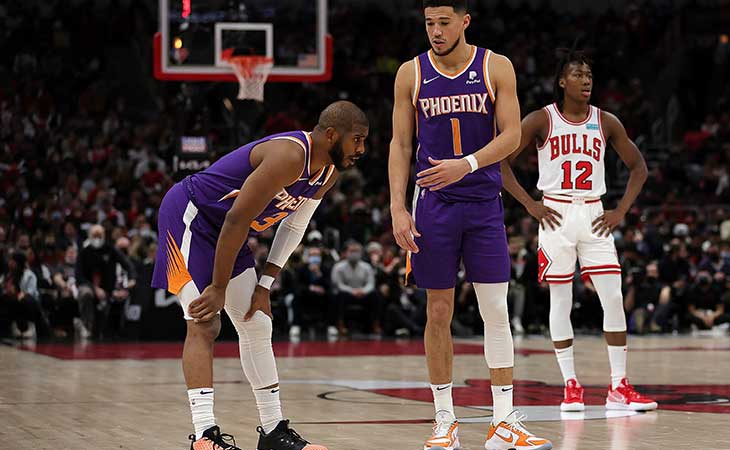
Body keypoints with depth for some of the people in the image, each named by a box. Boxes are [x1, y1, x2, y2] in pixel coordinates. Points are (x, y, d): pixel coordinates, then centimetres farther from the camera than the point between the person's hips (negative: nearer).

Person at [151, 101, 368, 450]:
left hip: (226, 234, 10)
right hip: (189, 215, -10)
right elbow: (236, 220, -30)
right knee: (204, 325, -18)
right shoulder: (289, 156, -30)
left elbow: (294, 227, 9)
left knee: (257, 324, 10)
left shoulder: (328, 173, -1)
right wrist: (219, 288, -25)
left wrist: (264, 284, 2)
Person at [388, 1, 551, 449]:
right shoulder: (411, 73, 2)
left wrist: (467, 164, -21)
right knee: (439, 312, 3)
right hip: (434, 205, 0)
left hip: (485, 203, 0)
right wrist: (398, 208, -6)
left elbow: (512, 135, -5)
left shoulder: (497, 67, -1)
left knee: (497, 312, -2)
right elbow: (401, 145, 4)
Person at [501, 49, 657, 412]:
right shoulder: (541, 120, -3)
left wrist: (621, 211, 2)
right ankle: (571, 386, 10)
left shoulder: (606, 122, 5)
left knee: (613, 298, -5)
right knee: (560, 301, 1)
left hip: (593, 216, 2)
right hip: (556, 215, -2)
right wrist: (530, 205, -8)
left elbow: (638, 167, 12)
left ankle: (619, 388, -1)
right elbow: (500, 161, -3)